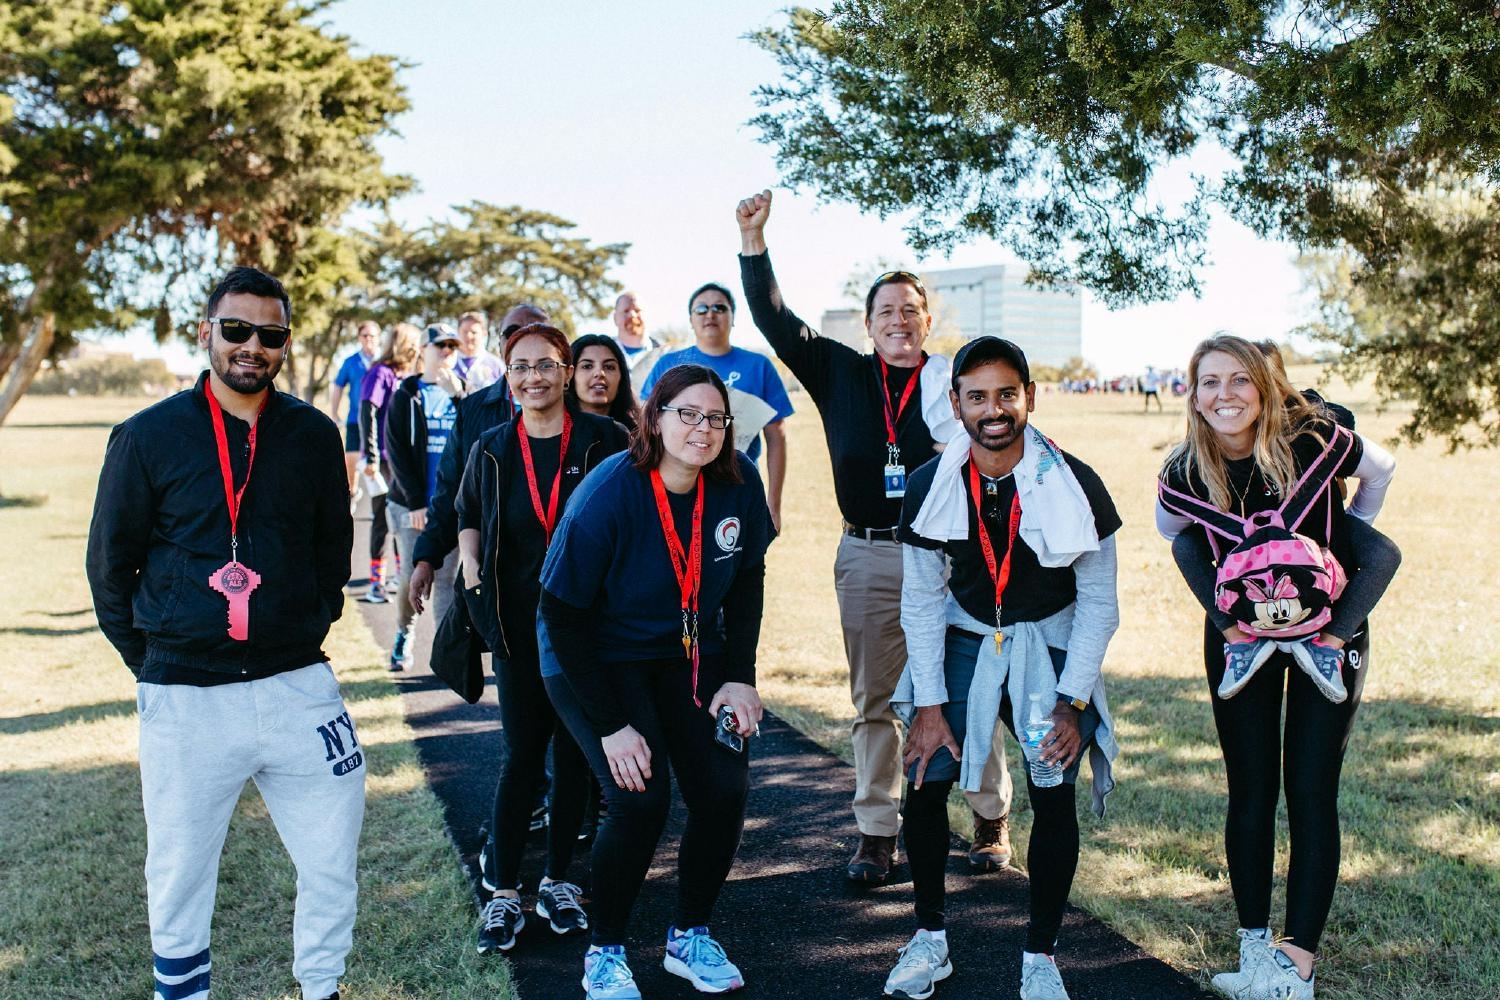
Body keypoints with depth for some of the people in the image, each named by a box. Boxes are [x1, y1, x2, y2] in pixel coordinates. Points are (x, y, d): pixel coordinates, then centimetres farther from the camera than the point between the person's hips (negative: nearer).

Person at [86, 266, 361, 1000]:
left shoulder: (314, 435, 3)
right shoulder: (147, 436, -3)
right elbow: (109, 565, 4)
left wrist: (309, 631, 9)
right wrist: (151, 662, 4)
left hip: (297, 687, 2)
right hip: (185, 699, -1)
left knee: (333, 865, 9)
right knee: (179, 881, 11)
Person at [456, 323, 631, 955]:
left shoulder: (603, 439, -4)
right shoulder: (491, 451, 4)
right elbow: (469, 517, 20)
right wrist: (470, 566, 2)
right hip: (519, 625, 1)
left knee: (573, 752, 9)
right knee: (521, 755, 2)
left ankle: (557, 882, 24)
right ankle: (504, 894, 14)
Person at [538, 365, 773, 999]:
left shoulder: (738, 482, -13)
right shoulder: (606, 496, -26)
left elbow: (747, 580, 3)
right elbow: (562, 614, -21)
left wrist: (740, 678, -6)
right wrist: (611, 725, -22)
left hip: (691, 651, 5)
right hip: (596, 657, -4)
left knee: (724, 789, -8)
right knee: (640, 799, -19)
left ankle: (690, 938, 17)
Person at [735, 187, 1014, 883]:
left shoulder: (955, 383, 2)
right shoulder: (840, 374, 7)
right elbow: (774, 319, 5)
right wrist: (752, 241, -3)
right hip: (868, 558, 2)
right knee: (873, 700, 7)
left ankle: (991, 820, 22)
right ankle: (876, 831, 17)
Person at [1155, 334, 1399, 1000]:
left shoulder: (1311, 439, -21)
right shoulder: (1185, 472, -15)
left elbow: (1380, 470, 0)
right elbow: (1174, 532, 8)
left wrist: (1341, 552, 2)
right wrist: (1223, 613, 2)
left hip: (1327, 628, -2)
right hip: (1242, 634, 2)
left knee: (1311, 793, -4)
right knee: (1250, 791, 4)